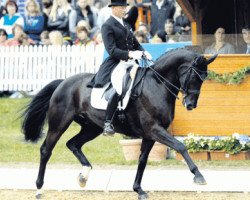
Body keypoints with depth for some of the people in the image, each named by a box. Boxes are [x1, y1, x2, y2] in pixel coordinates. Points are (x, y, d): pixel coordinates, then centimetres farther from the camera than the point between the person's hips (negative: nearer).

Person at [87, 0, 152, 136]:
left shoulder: (126, 25, 21)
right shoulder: (107, 26, -4)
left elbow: (136, 44, 25)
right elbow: (112, 50, -13)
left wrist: (144, 53, 3)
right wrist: (129, 54, -25)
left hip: (130, 62, 8)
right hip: (116, 63, -8)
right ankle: (107, 124, -27)